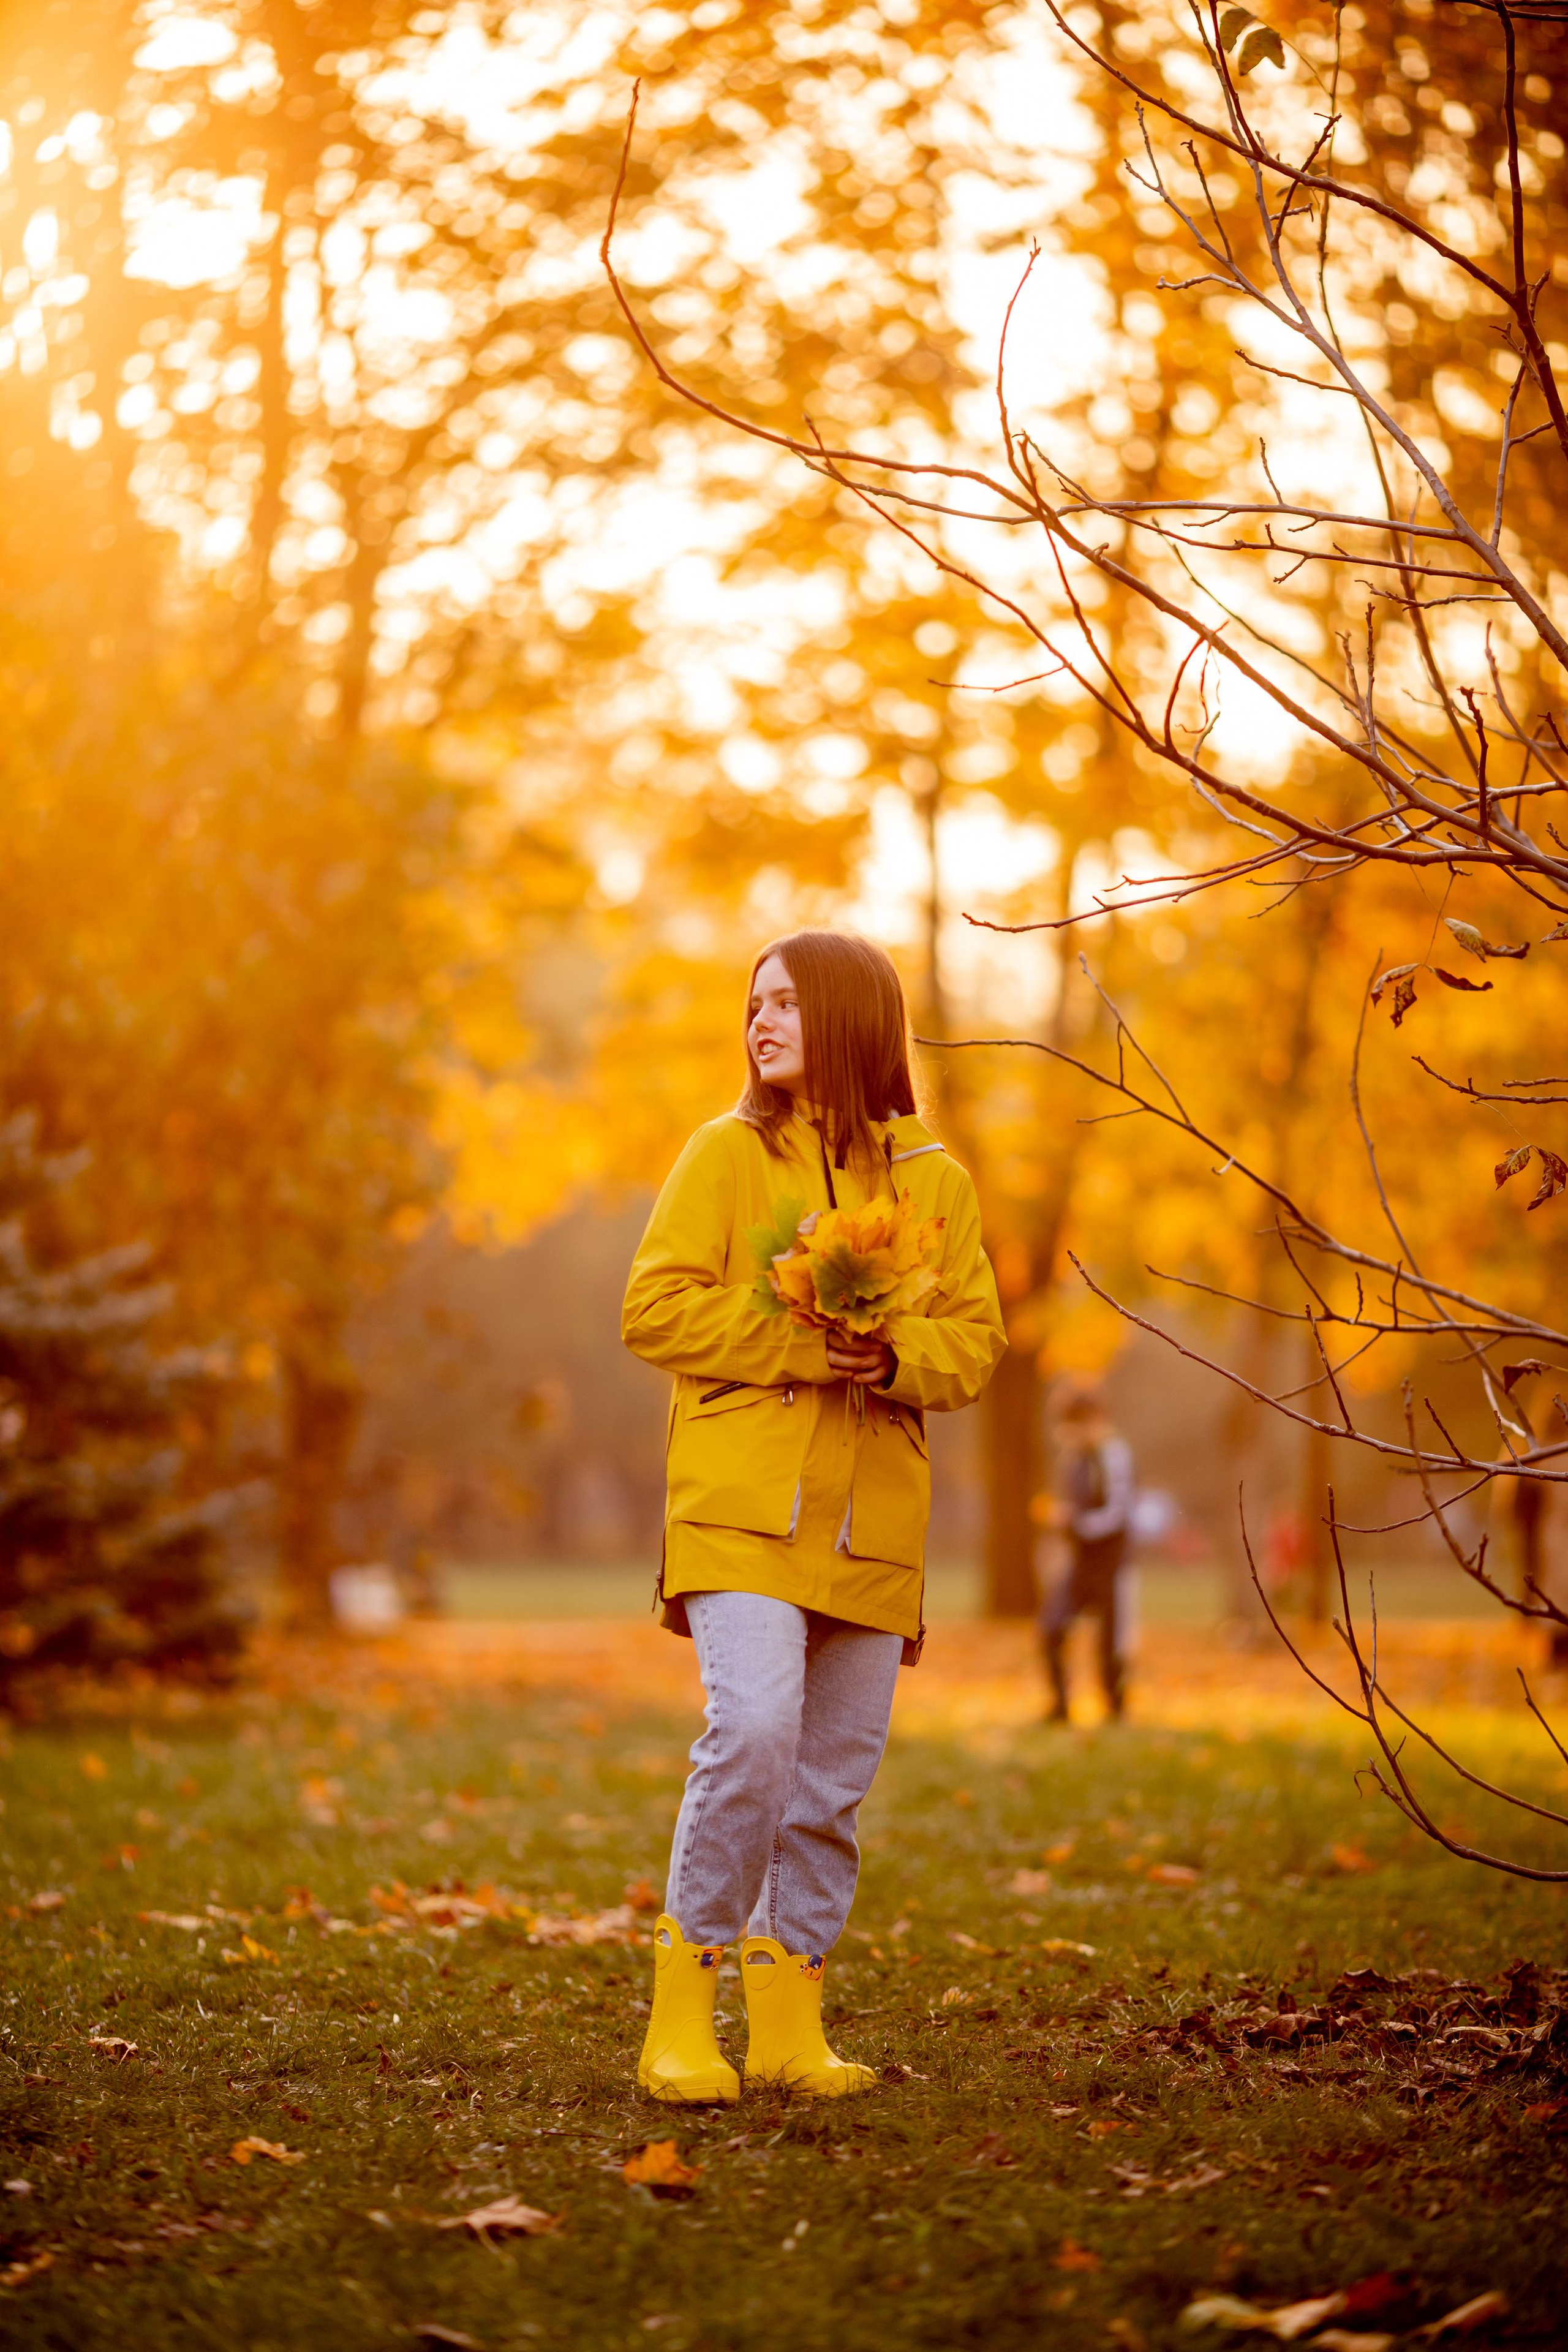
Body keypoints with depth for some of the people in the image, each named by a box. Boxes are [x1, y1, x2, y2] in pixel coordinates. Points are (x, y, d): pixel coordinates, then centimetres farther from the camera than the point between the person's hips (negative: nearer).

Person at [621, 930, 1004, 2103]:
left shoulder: (936, 1181, 10)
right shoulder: (726, 1153, 3)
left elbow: (977, 1338, 9)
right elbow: (655, 1310, -2)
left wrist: (894, 1356, -13)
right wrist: (795, 1346, -14)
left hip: (872, 1517, 4)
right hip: (741, 1504, -4)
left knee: (838, 1770, 6)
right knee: (753, 1729, -20)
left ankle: (788, 2017, 18)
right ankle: (684, 2006, -9)